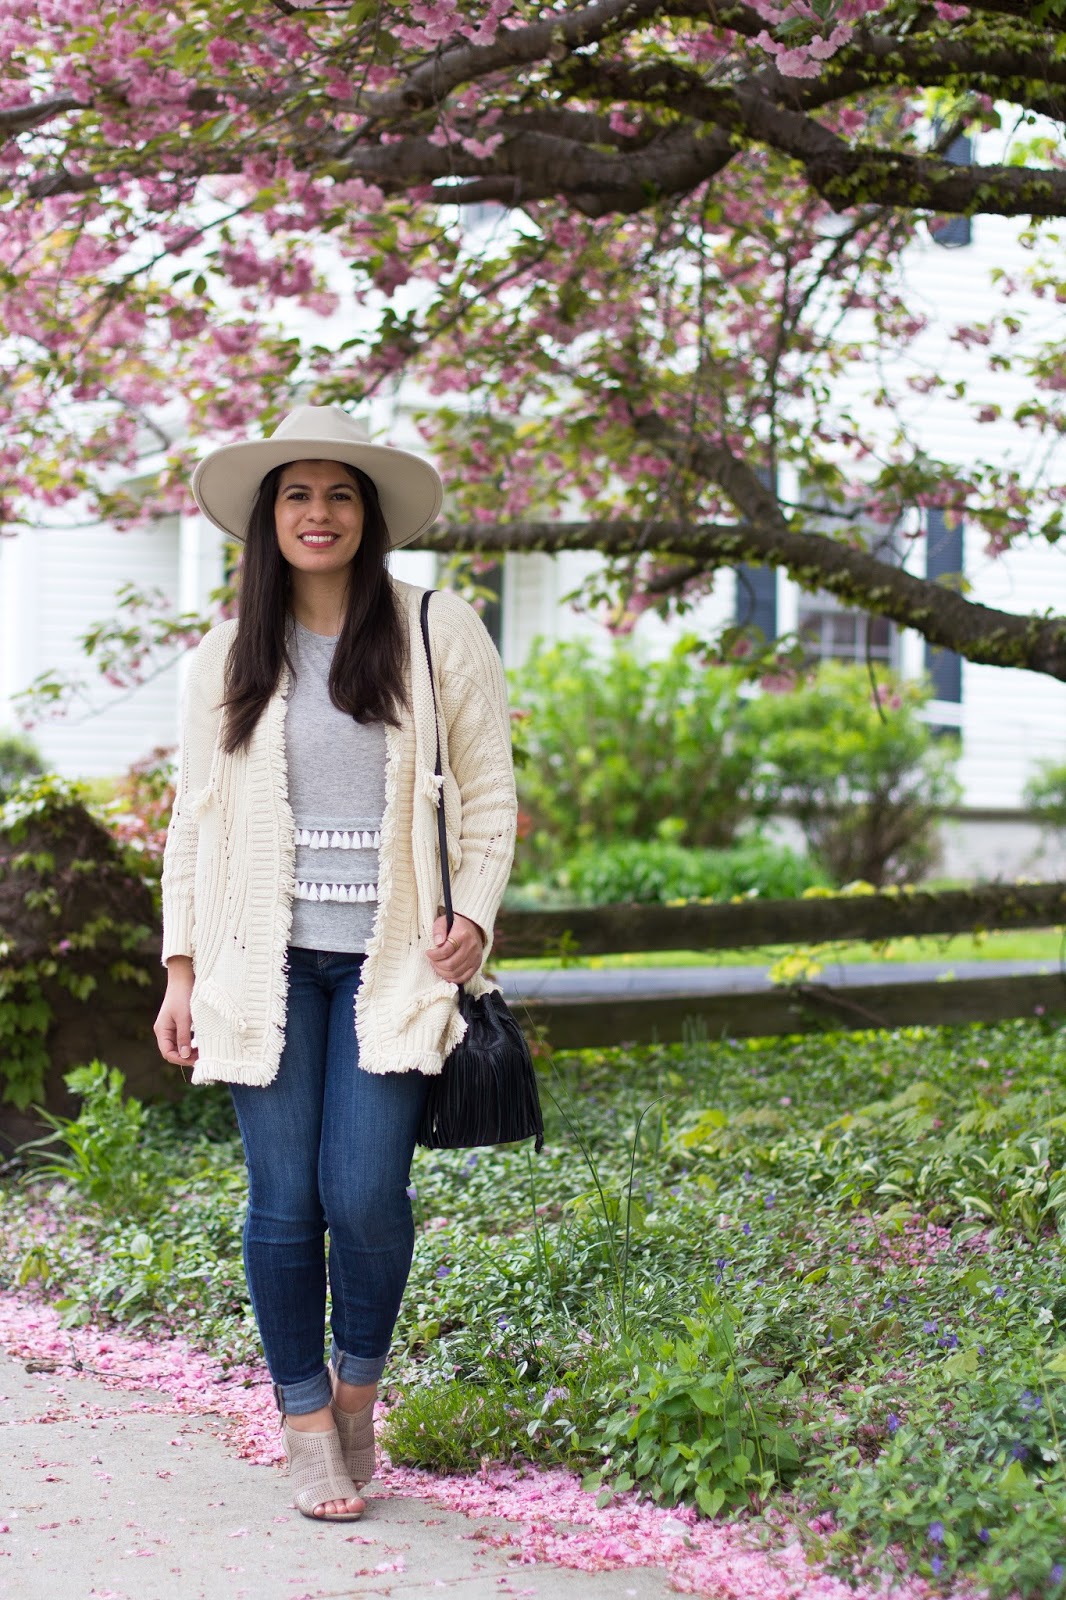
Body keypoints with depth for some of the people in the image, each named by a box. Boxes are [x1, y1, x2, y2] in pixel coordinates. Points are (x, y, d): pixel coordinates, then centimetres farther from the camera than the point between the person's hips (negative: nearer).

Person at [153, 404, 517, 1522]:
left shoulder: (438, 634, 3)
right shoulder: (225, 661, 9)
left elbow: (487, 797, 6)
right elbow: (193, 819, 12)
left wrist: (474, 918, -7)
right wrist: (179, 969, 7)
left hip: (390, 964, -2)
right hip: (267, 965, 2)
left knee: (365, 1192, -10)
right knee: (283, 1200, -1)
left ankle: (359, 1385, 17)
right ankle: (307, 1426, 14)